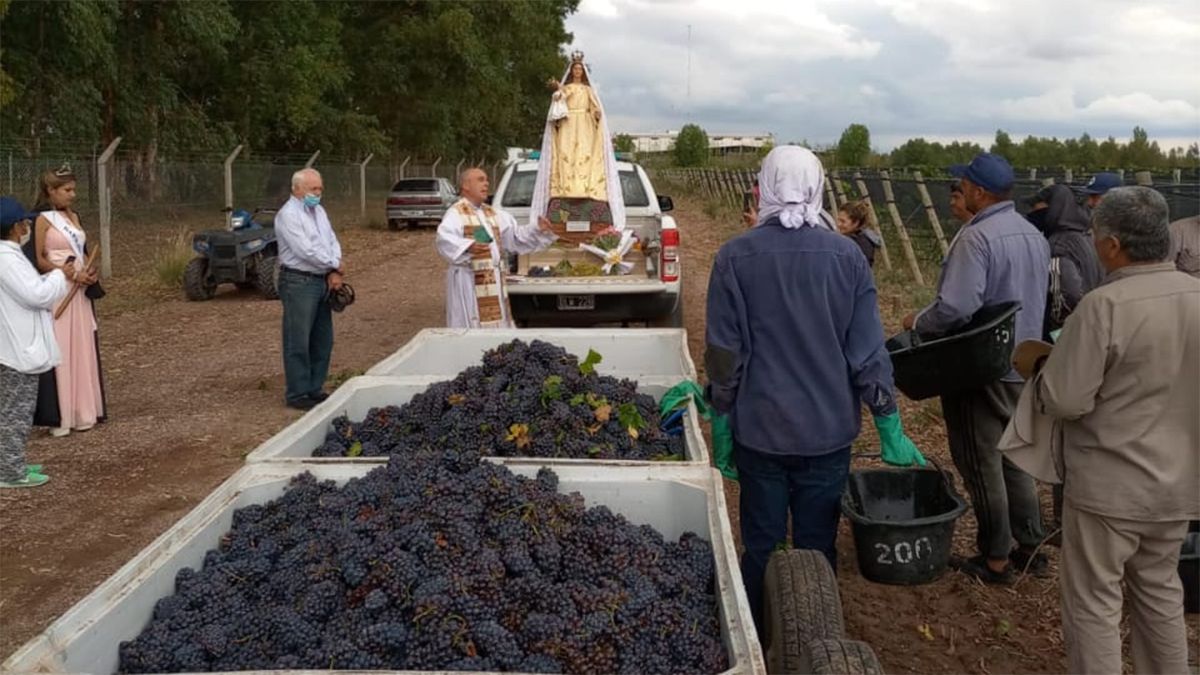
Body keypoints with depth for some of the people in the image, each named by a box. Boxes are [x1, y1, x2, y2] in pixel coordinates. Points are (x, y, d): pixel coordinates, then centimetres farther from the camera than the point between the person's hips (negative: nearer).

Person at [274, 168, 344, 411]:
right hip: (299, 282, -9)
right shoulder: (288, 214, -13)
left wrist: (334, 272, -6)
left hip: (322, 281, 9)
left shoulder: (319, 211, 14)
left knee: (322, 341, 13)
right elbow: (305, 250, -20)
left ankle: (315, 389, 24)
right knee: (298, 342, -2)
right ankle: (297, 394, 6)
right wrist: (336, 266, -9)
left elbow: (332, 242, 10)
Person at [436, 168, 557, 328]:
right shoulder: (456, 213, -6)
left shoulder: (493, 214, 19)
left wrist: (538, 230, 1)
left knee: (497, 326, 11)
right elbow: (445, 239, -23)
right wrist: (468, 246, -42)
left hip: (494, 281, 8)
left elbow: (515, 235, 19)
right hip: (469, 282, -8)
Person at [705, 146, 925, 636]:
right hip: (829, 431, 1)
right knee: (818, 548, 14)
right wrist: (890, 430, 5)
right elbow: (868, 352, -4)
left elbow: (723, 354, -7)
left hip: (760, 431, -1)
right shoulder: (846, 255, -5)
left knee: (761, 547, 13)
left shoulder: (735, 257, -9)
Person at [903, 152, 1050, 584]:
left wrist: (919, 322, -11)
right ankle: (1030, 547, 25)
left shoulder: (976, 237, -21)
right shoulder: (1035, 236, 7)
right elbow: (1033, 300, 15)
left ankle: (995, 559, 12)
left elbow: (956, 306, -28)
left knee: (982, 463, 3)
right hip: (1021, 365, 8)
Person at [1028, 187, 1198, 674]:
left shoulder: (1105, 305, -23)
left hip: (1110, 485, -7)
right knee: (1159, 590, 23)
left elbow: (1064, 401, -22)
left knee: (1094, 603, 7)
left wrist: (1046, 371, -3)